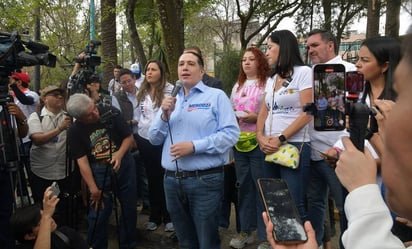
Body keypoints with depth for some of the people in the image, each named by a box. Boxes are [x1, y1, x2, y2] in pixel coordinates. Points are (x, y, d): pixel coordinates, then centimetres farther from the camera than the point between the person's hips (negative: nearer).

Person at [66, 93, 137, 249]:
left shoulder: (111, 113, -13)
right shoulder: (75, 131, -12)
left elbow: (129, 137, -5)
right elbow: (82, 161, -12)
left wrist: (119, 154, -23)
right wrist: (93, 189, -14)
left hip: (124, 165, 1)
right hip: (99, 171, -1)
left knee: (129, 208, 13)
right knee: (98, 214, 4)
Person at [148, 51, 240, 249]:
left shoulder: (216, 96, -2)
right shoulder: (170, 100, 14)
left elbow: (231, 133, -12)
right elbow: (154, 139, 11)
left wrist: (195, 146, -19)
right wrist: (164, 115, -6)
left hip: (205, 179, -5)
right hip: (172, 180, 5)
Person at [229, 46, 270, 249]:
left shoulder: (267, 83, -5)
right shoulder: (237, 86, 17)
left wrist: (256, 117, -20)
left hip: (258, 141, -6)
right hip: (239, 141, 6)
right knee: (244, 185, 13)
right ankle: (246, 230, 26)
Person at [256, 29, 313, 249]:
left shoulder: (303, 72, -4)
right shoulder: (271, 78, 16)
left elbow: (307, 113, -12)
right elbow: (263, 112, 13)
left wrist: (281, 139, -14)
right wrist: (260, 137, -5)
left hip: (294, 146, -6)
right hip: (269, 147, 7)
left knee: (293, 204, -4)